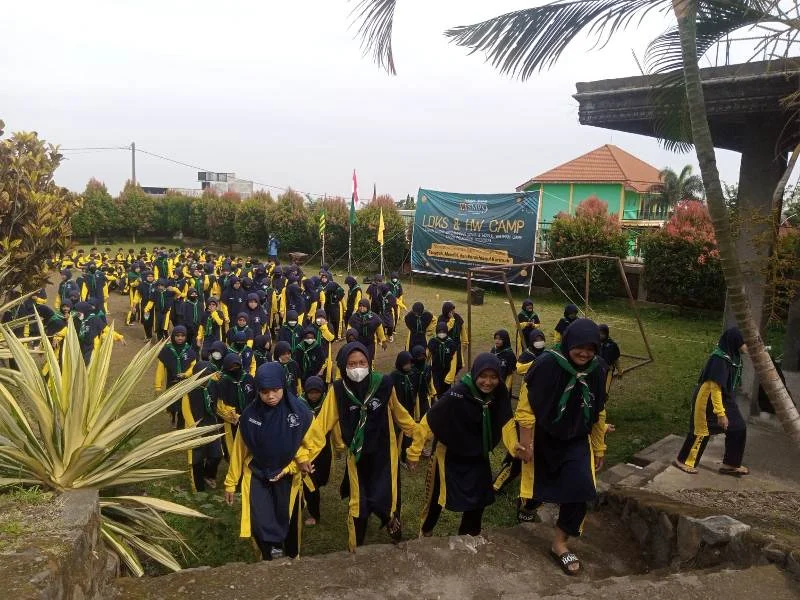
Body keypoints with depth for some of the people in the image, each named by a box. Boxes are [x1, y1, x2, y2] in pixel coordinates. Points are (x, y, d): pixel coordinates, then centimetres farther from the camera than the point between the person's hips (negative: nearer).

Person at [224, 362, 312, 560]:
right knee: (260, 526, -7)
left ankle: (291, 558, 43)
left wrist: (288, 468, -12)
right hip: (257, 476, 1)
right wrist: (231, 482, 5)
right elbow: (239, 450, -2)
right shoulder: (250, 414, -13)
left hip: (288, 478, 0)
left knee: (288, 523, 15)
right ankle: (268, 558, 22)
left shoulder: (300, 412, -19)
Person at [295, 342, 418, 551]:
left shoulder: (384, 383, -16)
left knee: (383, 501, -6)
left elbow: (398, 412, 2)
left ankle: (391, 517, 33)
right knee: (358, 504, 11)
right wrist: (305, 453, -17)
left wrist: (417, 432, 14)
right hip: (357, 456, 1)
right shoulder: (338, 390, -16)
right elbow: (322, 423, -13)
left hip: (384, 452, -1)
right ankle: (355, 546, 38)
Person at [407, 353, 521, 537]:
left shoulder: (500, 393, -18)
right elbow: (430, 420, -27)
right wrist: (415, 451, -21)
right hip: (450, 454, -4)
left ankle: (468, 533, 41)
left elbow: (505, 420, -7)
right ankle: (426, 530, 41)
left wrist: (513, 444, -25)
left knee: (479, 496, 16)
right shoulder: (457, 394, -34)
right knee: (438, 495, 14)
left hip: (478, 455, 5)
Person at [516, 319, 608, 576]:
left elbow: (598, 413, 2)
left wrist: (599, 448, 9)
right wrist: (526, 443, -17)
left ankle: (559, 543, 7)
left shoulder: (597, 369, -11)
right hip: (542, 438, -3)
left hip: (576, 441, 3)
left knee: (580, 489, -10)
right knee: (541, 485, 14)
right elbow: (526, 406, -19)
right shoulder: (547, 364, -26)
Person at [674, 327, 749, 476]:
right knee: (701, 431, 3)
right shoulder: (720, 359, -27)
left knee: (738, 427, 8)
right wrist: (720, 413, -26)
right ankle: (683, 461, 20)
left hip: (725, 399, 9)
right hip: (707, 400, -9)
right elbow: (715, 387, -28)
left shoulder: (733, 356, 2)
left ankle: (731, 464, 20)